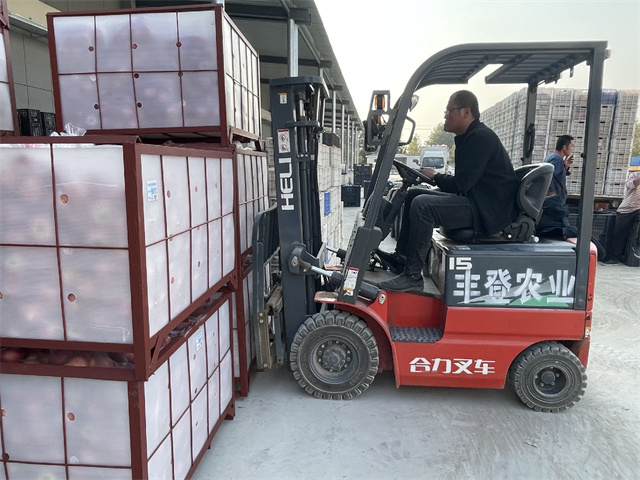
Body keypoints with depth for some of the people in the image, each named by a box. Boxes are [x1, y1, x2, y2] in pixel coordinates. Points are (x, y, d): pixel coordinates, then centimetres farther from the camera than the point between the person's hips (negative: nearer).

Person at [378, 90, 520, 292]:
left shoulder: (479, 137, -16)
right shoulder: (469, 137, 17)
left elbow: (460, 184, -22)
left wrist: (435, 177, -5)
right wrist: (436, 177, 5)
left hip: (488, 210, -11)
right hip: (475, 201, 11)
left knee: (422, 205, -28)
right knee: (413, 195, 13)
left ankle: (413, 276, -25)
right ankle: (402, 256, 14)